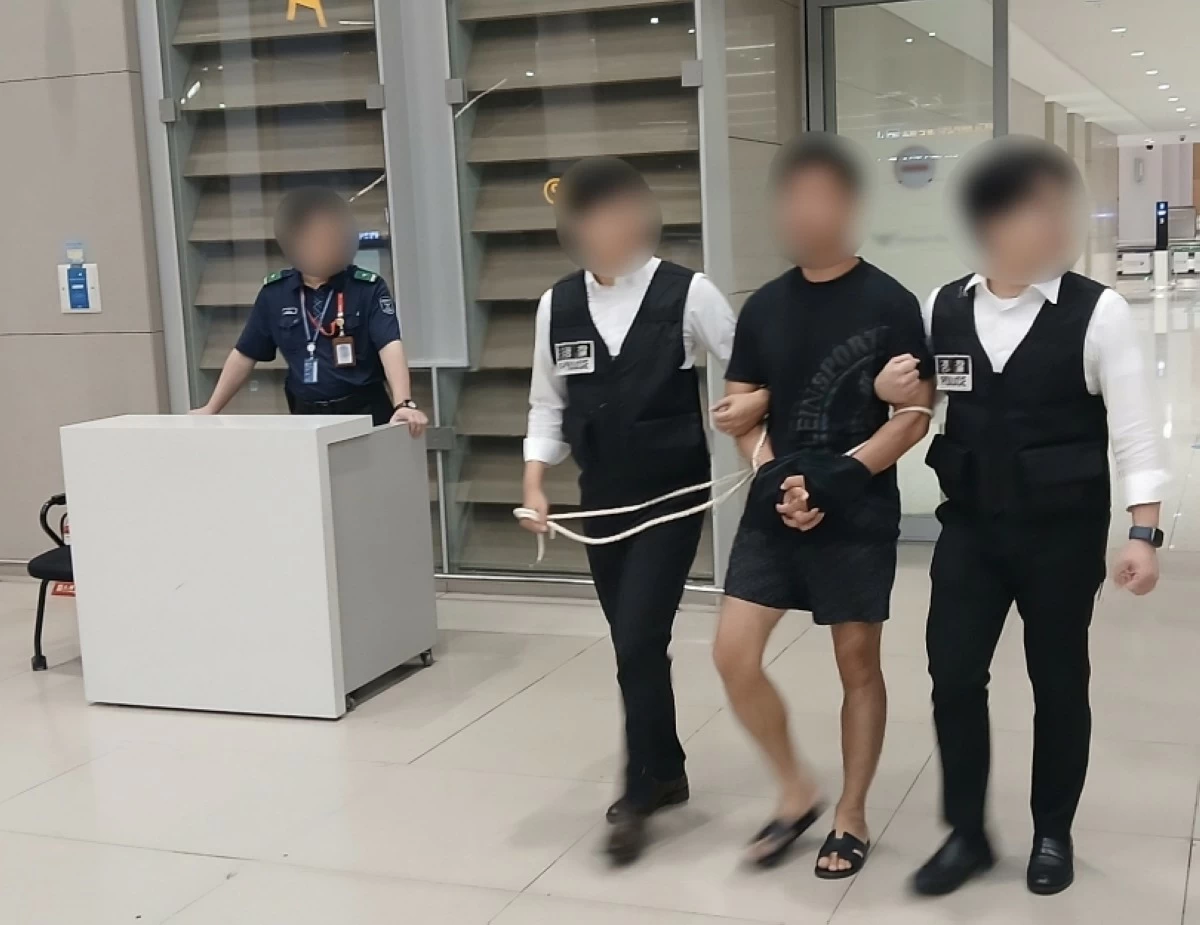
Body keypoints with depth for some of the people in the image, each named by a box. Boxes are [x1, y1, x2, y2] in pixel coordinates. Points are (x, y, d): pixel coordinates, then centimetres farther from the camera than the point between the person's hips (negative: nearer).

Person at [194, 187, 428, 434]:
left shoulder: (368, 288, -7)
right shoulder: (274, 292, 3)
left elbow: (390, 346, -20)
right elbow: (245, 355, 10)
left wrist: (404, 404, -35)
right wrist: (211, 409, 9)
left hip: (364, 412, -3)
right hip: (306, 415, 3)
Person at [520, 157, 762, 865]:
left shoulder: (687, 293, -11)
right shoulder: (559, 305, 0)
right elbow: (550, 404, 9)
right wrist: (536, 481, -1)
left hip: (673, 495, -4)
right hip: (603, 501, 4)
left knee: (640, 640, -10)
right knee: (634, 644, 13)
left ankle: (639, 795, 5)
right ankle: (666, 773, 31)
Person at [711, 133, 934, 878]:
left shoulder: (888, 303, -6)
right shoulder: (764, 307, 6)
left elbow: (916, 415, -7)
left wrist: (839, 476, -18)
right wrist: (775, 477, -8)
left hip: (859, 514, -4)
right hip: (774, 508, 4)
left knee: (858, 664, 7)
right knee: (734, 654, -3)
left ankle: (853, 818, 23)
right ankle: (796, 791, 18)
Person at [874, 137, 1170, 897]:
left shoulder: (1097, 312, -10)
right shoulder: (943, 309, -1)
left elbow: (1135, 431, -9)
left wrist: (1144, 532, -16)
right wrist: (889, 392, -10)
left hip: (1063, 529, -2)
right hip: (970, 525, 3)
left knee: (1058, 680, 10)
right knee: (953, 676, 2)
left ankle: (1053, 835, 29)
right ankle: (966, 833, 21)